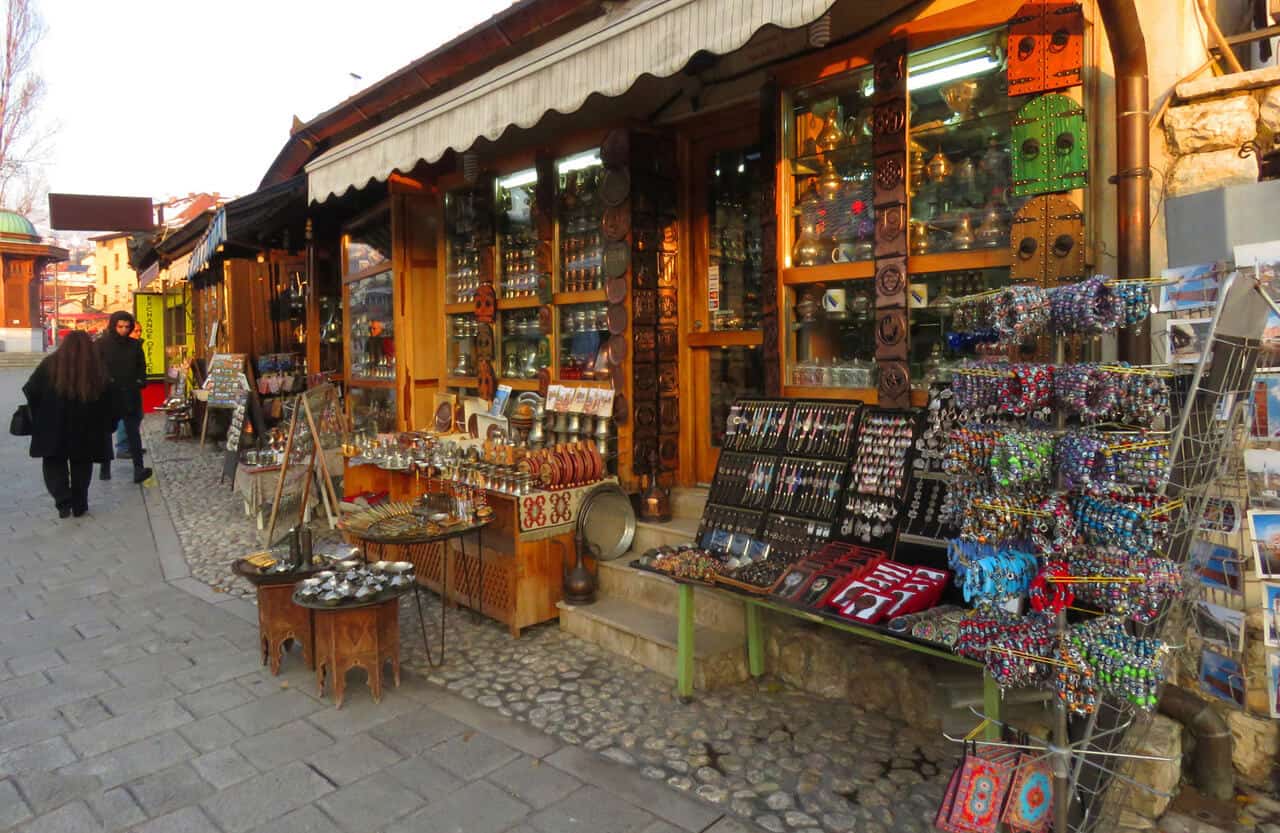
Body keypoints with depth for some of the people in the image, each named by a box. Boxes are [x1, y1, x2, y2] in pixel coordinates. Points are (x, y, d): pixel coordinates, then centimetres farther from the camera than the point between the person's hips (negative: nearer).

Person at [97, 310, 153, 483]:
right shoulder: (102, 344, 0)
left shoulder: (134, 345, 8)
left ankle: (138, 469, -17)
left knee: (133, 431, -10)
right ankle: (105, 467, 27)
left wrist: (140, 381, 2)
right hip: (108, 396, -1)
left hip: (130, 396, 1)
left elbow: (141, 367, 18)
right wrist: (104, 381, -13)